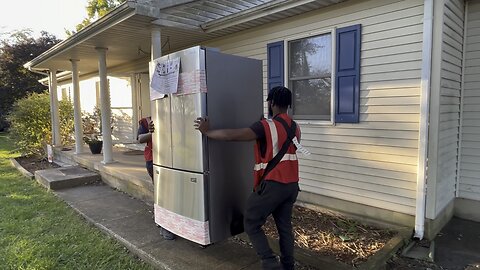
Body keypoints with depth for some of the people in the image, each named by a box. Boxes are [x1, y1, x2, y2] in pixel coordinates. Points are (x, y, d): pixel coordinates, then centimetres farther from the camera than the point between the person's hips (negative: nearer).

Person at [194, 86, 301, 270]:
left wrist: (207, 132, -7)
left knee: (251, 225, 7)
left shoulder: (267, 126, -15)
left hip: (272, 185, -7)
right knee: (284, 226, 18)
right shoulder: (295, 128, 9)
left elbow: (232, 135, -20)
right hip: (292, 185, 8)